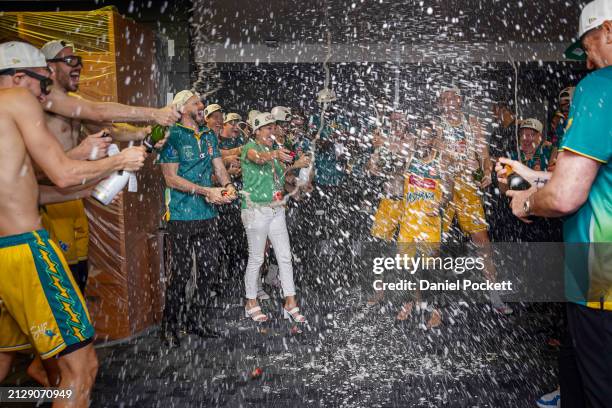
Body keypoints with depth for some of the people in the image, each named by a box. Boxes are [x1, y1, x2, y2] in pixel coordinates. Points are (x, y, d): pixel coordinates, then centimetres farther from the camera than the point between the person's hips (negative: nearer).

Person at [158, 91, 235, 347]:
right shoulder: (173, 136, -6)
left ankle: (196, 321, 28)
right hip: (182, 216, -6)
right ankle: (170, 328, 15)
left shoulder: (209, 136, 15)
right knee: (180, 274, -2)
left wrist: (228, 186, -7)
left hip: (208, 214, 6)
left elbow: (219, 167, 15)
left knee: (209, 270, 11)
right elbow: (171, 178, -12)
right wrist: (207, 191, -17)